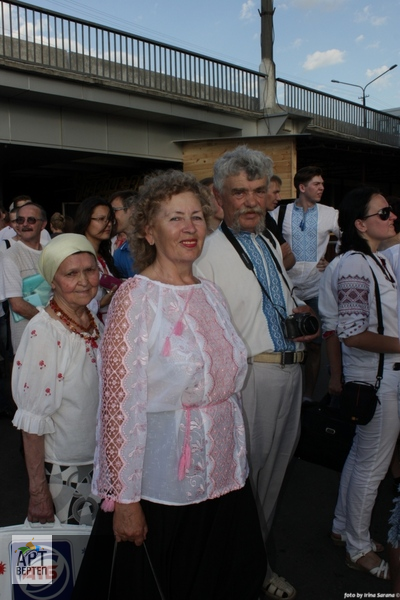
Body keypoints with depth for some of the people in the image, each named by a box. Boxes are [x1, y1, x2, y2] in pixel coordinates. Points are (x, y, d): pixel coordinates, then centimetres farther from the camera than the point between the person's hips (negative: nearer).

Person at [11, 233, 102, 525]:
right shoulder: (43, 332, -22)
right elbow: (33, 422, -19)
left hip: (99, 463, 6)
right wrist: (38, 492, -15)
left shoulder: (95, 323, -1)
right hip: (59, 469, -6)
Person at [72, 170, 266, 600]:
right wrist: (123, 500, -17)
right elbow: (120, 405, -18)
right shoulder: (135, 297, -15)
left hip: (223, 478, 6)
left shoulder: (210, 292, 5)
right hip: (161, 487, -6)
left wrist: (234, 462, 15)